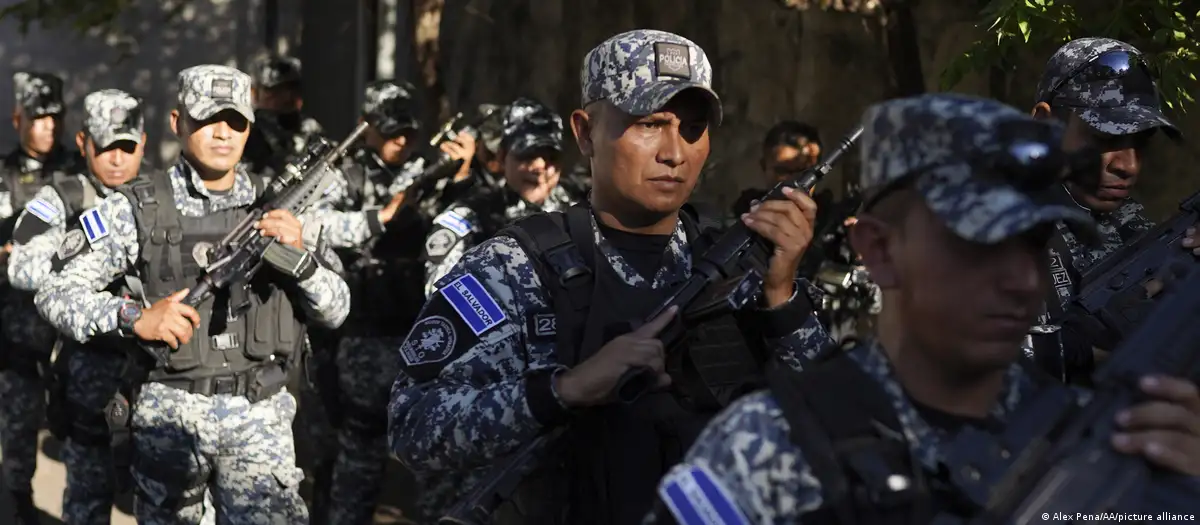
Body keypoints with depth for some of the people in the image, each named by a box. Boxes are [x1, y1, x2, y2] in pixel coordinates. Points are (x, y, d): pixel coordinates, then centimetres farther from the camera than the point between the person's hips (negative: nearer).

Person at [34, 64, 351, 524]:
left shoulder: (276, 208, 6)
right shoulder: (135, 210, -2)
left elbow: (335, 311, 4)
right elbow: (56, 292, -5)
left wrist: (297, 256, -14)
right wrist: (134, 318, -20)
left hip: (259, 416, 1)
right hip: (169, 415, -1)